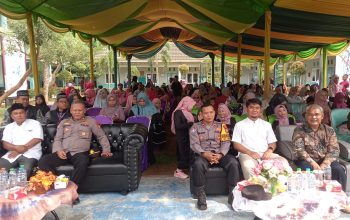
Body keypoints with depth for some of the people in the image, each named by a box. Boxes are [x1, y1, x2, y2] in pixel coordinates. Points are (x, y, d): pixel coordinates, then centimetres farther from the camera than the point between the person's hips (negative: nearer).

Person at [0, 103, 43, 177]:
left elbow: (37, 139, -7)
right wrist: (16, 147, -17)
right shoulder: (9, 127, 17)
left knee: (25, 170, -33)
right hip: (13, 153, 4)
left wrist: (20, 150, -12)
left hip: (30, 154, -4)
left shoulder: (35, 123, 5)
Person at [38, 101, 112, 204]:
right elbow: (57, 139, 16)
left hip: (80, 153, -3)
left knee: (83, 163, -39)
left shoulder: (90, 121, 14)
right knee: (43, 161, -25)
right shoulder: (64, 122, 21)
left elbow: (102, 136, 17)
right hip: (63, 153, 3)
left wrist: (106, 150, 7)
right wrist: (58, 150, -5)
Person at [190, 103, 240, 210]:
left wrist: (220, 155, -16)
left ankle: (233, 194, -15)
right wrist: (205, 154, -21)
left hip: (220, 154, 2)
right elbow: (194, 144, -3)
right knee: (198, 164, -36)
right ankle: (201, 196, -22)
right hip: (203, 154, -2)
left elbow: (226, 142, 4)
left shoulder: (221, 126, 14)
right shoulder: (195, 127, 10)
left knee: (234, 163, -28)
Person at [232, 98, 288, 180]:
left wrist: (269, 150, -6)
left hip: (265, 154, 4)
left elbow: (272, 143, 19)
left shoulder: (267, 125, 23)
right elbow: (236, 145, 3)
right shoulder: (239, 125, 12)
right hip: (247, 154, -3)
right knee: (249, 166, -38)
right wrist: (250, 152, -14)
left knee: (283, 162, -25)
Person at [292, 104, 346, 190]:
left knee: (339, 170, -24)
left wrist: (324, 165, -18)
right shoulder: (299, 130, 0)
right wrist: (313, 163, -22)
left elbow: (334, 150, -1)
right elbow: (299, 150, -10)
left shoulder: (329, 130, 8)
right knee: (308, 169, -33)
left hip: (326, 161, 3)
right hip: (307, 161, -2)